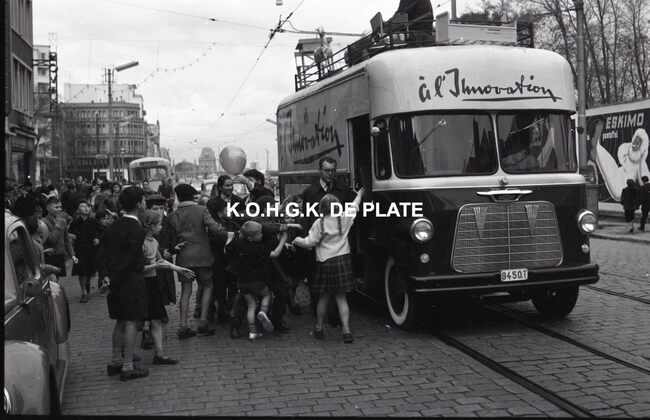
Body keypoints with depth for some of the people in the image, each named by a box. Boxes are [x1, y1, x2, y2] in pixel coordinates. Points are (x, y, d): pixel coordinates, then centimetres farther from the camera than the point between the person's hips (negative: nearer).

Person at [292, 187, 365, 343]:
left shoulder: (319, 223, -9)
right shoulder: (345, 218, 2)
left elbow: (309, 242, -10)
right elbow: (354, 205, 20)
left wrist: (297, 241, 8)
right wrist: (360, 194, 38)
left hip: (325, 262, -3)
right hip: (343, 260, 3)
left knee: (323, 297, 10)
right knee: (341, 298, 6)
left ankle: (319, 330, 21)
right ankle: (346, 331, -2)